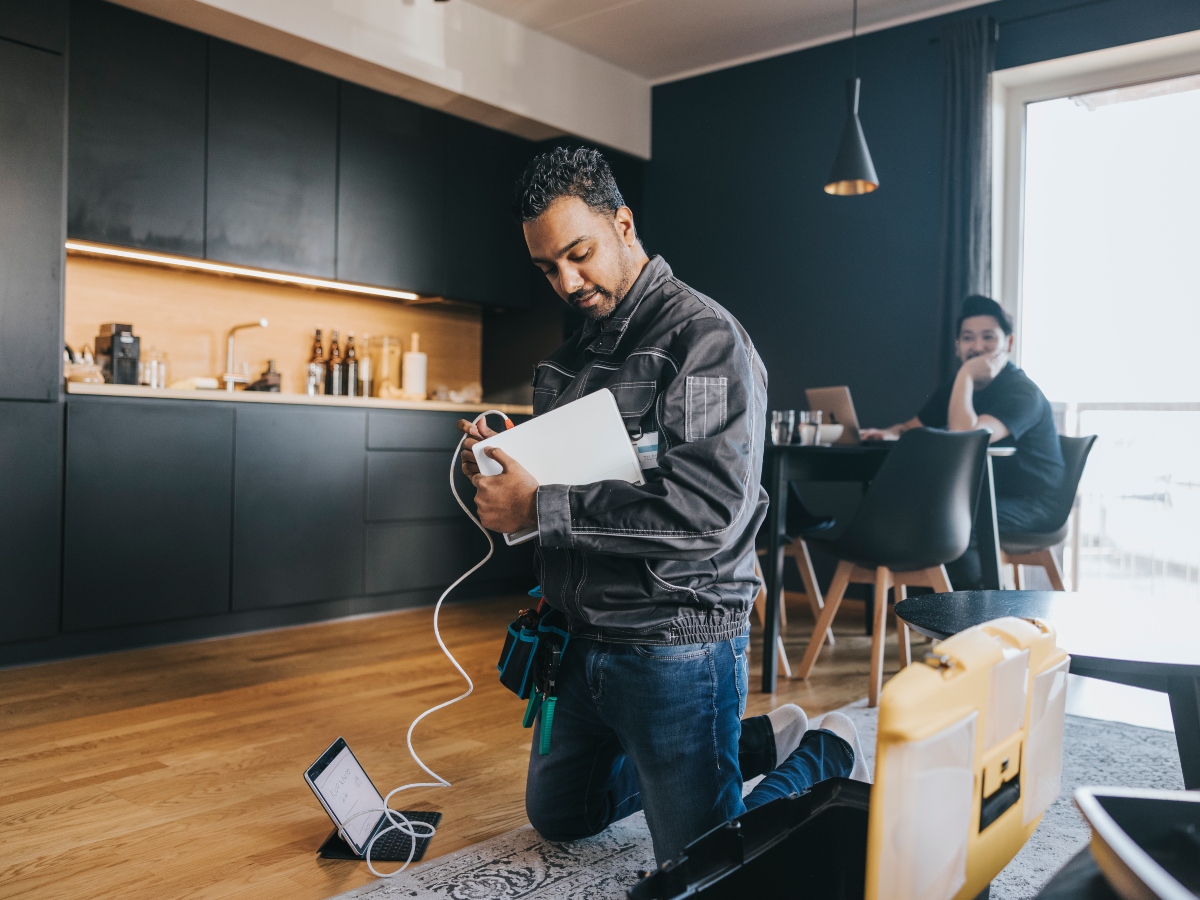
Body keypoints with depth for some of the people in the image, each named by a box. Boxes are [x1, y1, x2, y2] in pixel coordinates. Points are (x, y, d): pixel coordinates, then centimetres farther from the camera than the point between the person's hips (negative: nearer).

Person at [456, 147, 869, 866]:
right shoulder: (578, 352, 11)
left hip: (674, 641, -8)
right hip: (584, 637, 9)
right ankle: (757, 741, 31)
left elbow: (713, 507, -28)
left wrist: (541, 507, -26)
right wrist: (504, 464, -4)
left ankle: (825, 755, 28)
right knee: (558, 816, 25)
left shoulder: (705, 335, -16)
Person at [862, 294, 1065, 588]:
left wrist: (965, 375, -26)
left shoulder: (1021, 392, -18)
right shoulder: (960, 386, 7)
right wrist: (890, 433, -12)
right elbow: (913, 426, 11)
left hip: (1031, 506, -8)